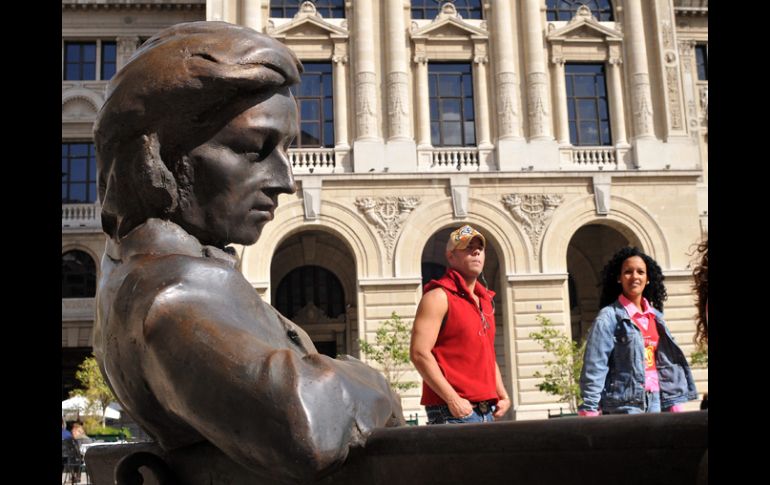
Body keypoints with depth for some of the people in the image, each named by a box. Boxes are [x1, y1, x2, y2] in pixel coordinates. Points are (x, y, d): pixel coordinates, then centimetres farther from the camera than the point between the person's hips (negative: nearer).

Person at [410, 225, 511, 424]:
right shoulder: (438, 297, -7)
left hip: (487, 410, 8)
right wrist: (452, 399, -20)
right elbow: (419, 353, -16)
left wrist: (503, 395, 16)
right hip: (451, 411, -8)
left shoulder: (485, 300, 19)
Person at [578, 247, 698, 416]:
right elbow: (594, 367, -11)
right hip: (624, 404, -6)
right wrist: (589, 409, -17)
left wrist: (674, 402, 8)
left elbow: (668, 362, 15)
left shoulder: (656, 316, 13)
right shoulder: (609, 317, -6)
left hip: (656, 399, 6)